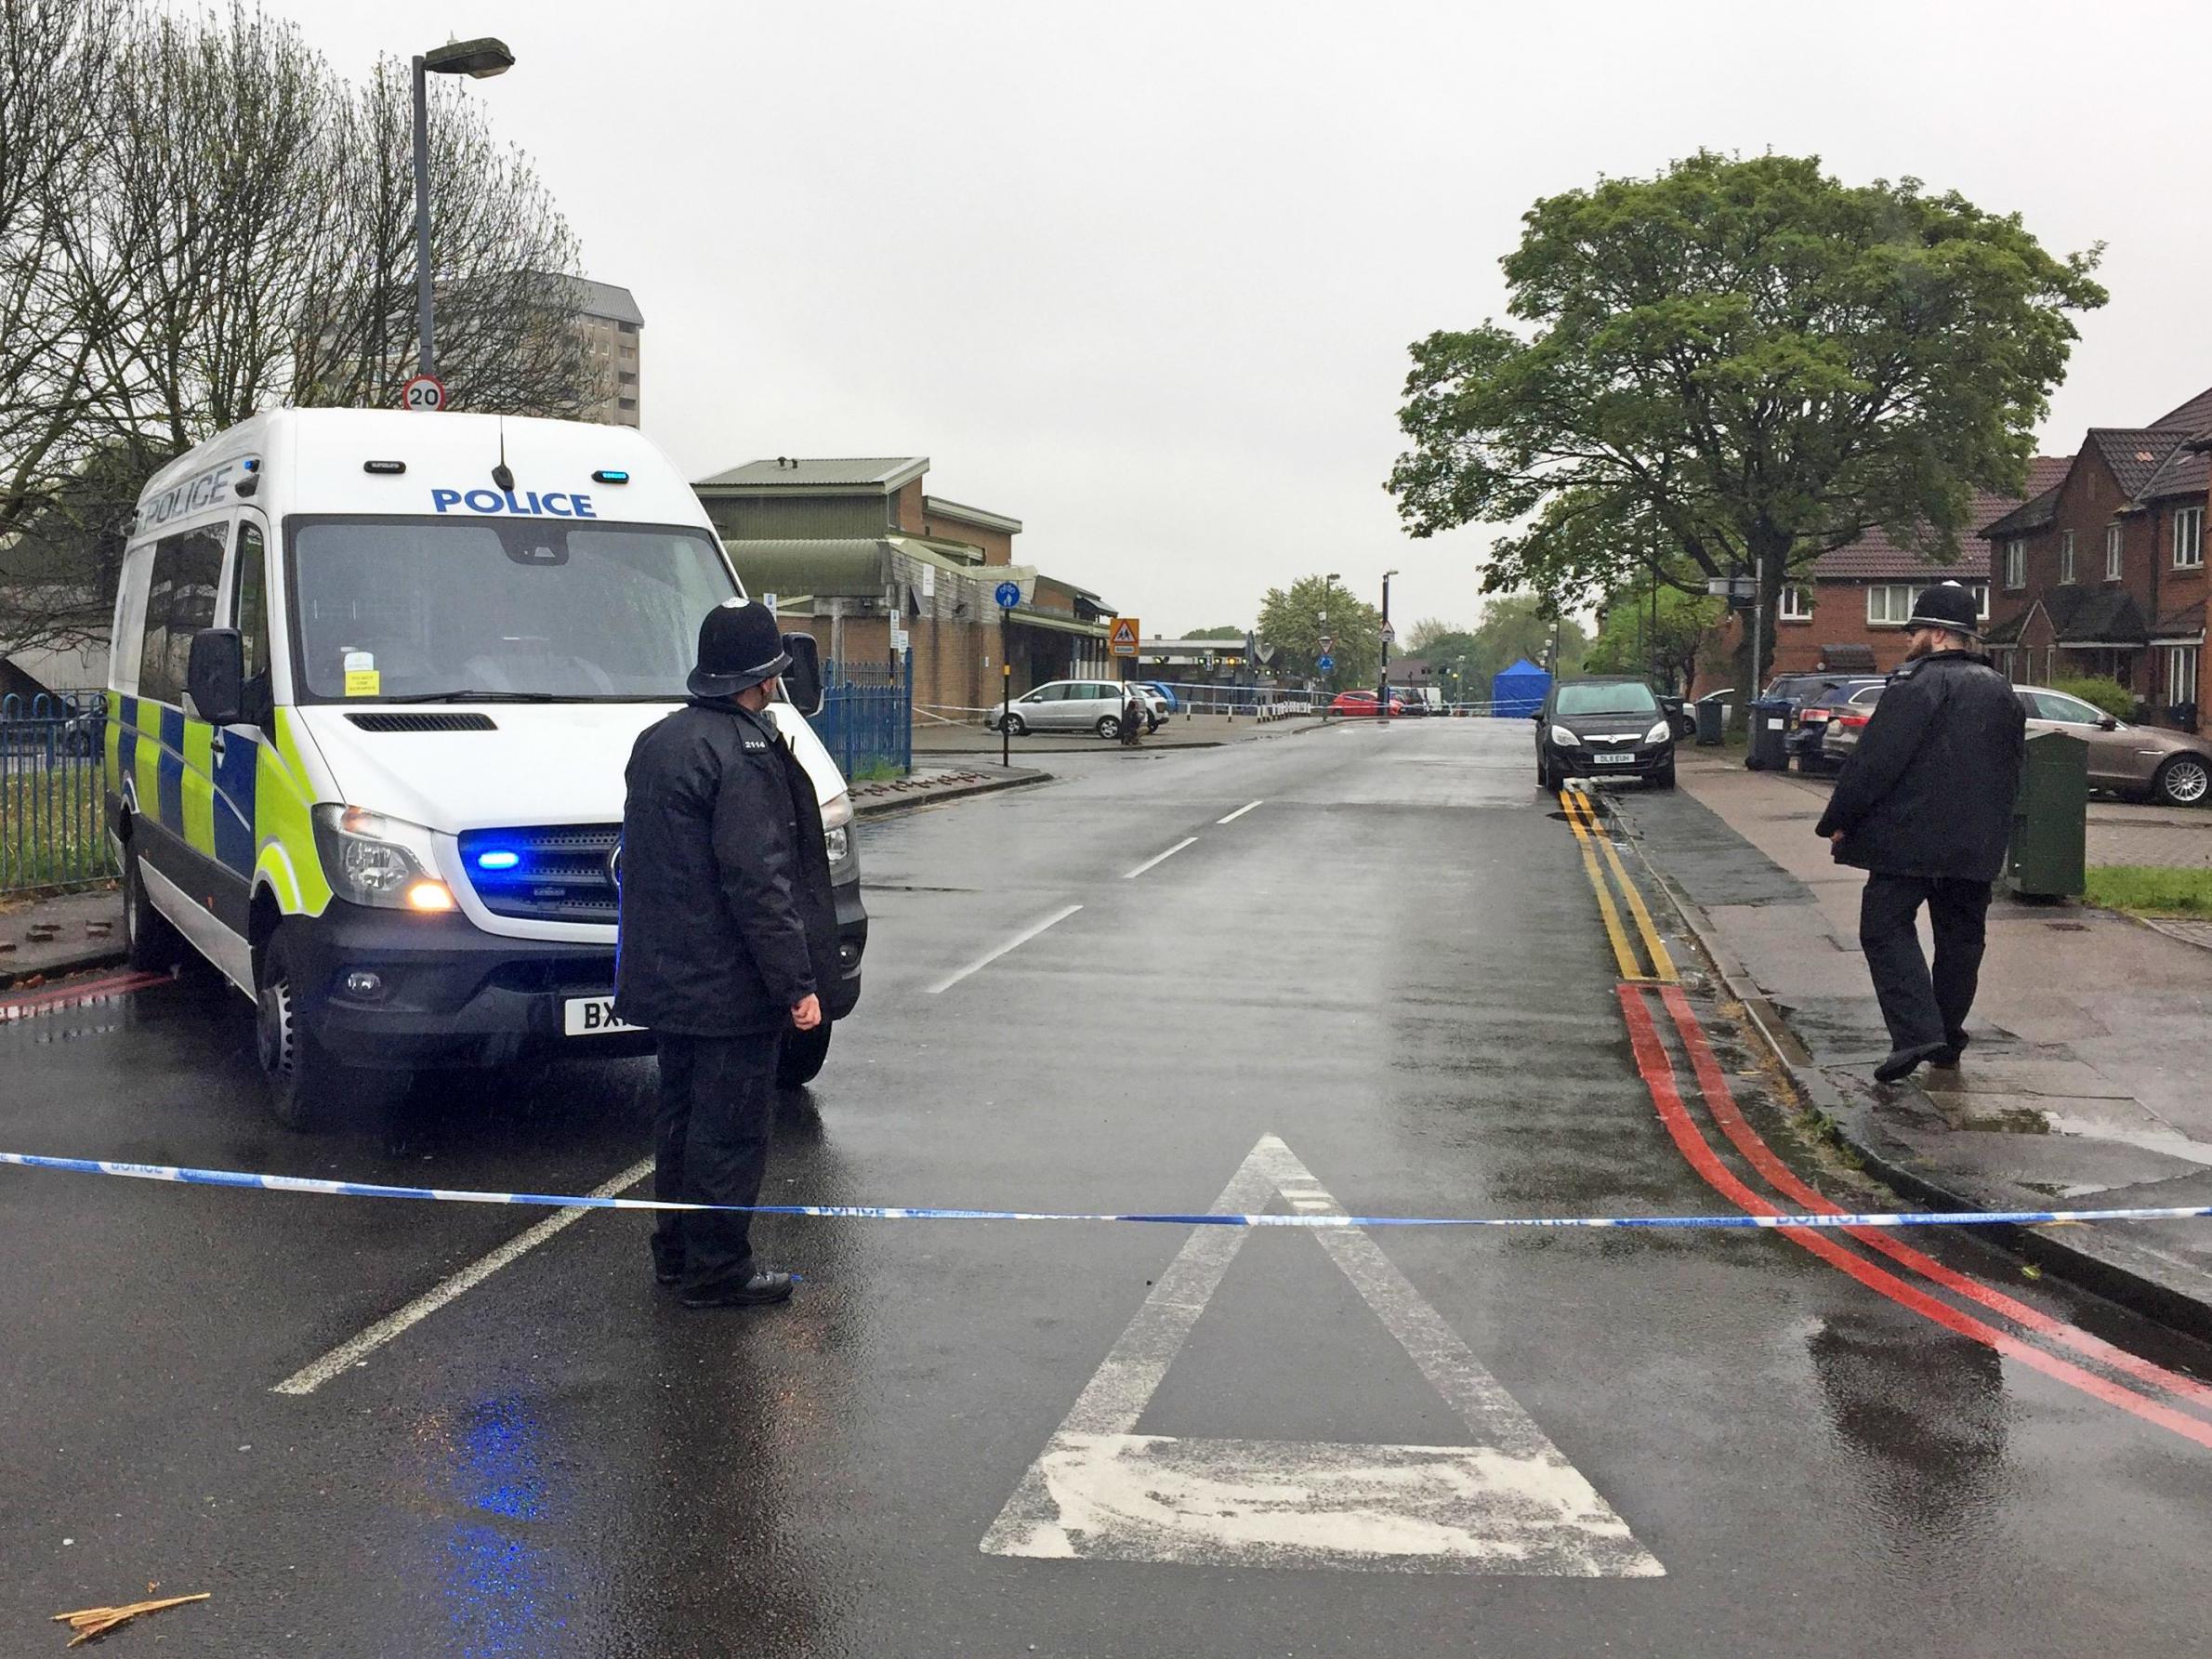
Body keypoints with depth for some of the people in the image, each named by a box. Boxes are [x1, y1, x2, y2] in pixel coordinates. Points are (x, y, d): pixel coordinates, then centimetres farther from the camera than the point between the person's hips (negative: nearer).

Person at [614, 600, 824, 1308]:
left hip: (666, 978, 9)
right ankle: (716, 1268, 8)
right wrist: (796, 983, -20)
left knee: (682, 1112, 19)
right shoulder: (745, 756, -19)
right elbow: (758, 883, -23)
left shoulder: (657, 741, 10)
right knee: (732, 1127, 1)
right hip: (729, 984, -9)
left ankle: (675, 1252, 29)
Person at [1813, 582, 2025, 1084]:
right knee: (1960, 936, 15)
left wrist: (1838, 821, -9)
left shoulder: (1918, 683, -13)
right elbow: (2013, 771, 21)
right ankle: (1948, 1038, 23)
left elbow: (1875, 760, -17)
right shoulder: (2001, 691, 13)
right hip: (1977, 846, 7)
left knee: (1887, 930, -4)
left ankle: (1916, 1032, -18)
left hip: (1909, 838, -7)